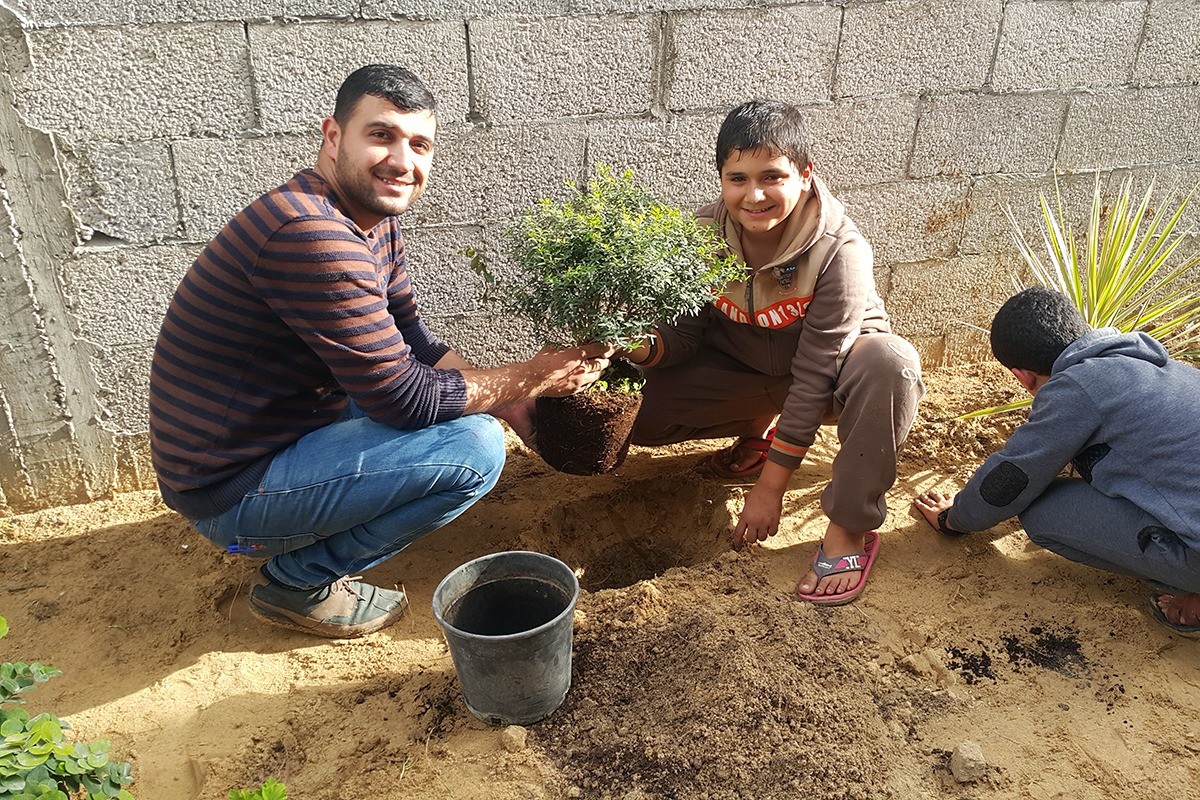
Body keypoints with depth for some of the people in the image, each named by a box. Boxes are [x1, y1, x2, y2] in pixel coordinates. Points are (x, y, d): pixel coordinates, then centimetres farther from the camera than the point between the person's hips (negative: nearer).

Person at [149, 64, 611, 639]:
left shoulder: (375, 220, 3)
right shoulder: (311, 234, -28)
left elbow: (414, 344, 9)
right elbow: (405, 400, -26)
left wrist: (510, 403, -2)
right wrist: (532, 376, -15)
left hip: (280, 435, 10)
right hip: (230, 491, -9)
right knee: (473, 448, -20)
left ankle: (305, 552, 15)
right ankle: (297, 581, 0)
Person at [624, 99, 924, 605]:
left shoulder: (839, 251, -29)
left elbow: (813, 375, -29)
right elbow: (689, 332, -9)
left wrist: (769, 488, -26)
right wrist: (644, 347, -35)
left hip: (831, 365, -3)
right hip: (742, 367, 4)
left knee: (888, 362, -38)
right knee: (636, 413, -16)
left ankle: (849, 527, -21)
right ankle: (757, 427, 11)